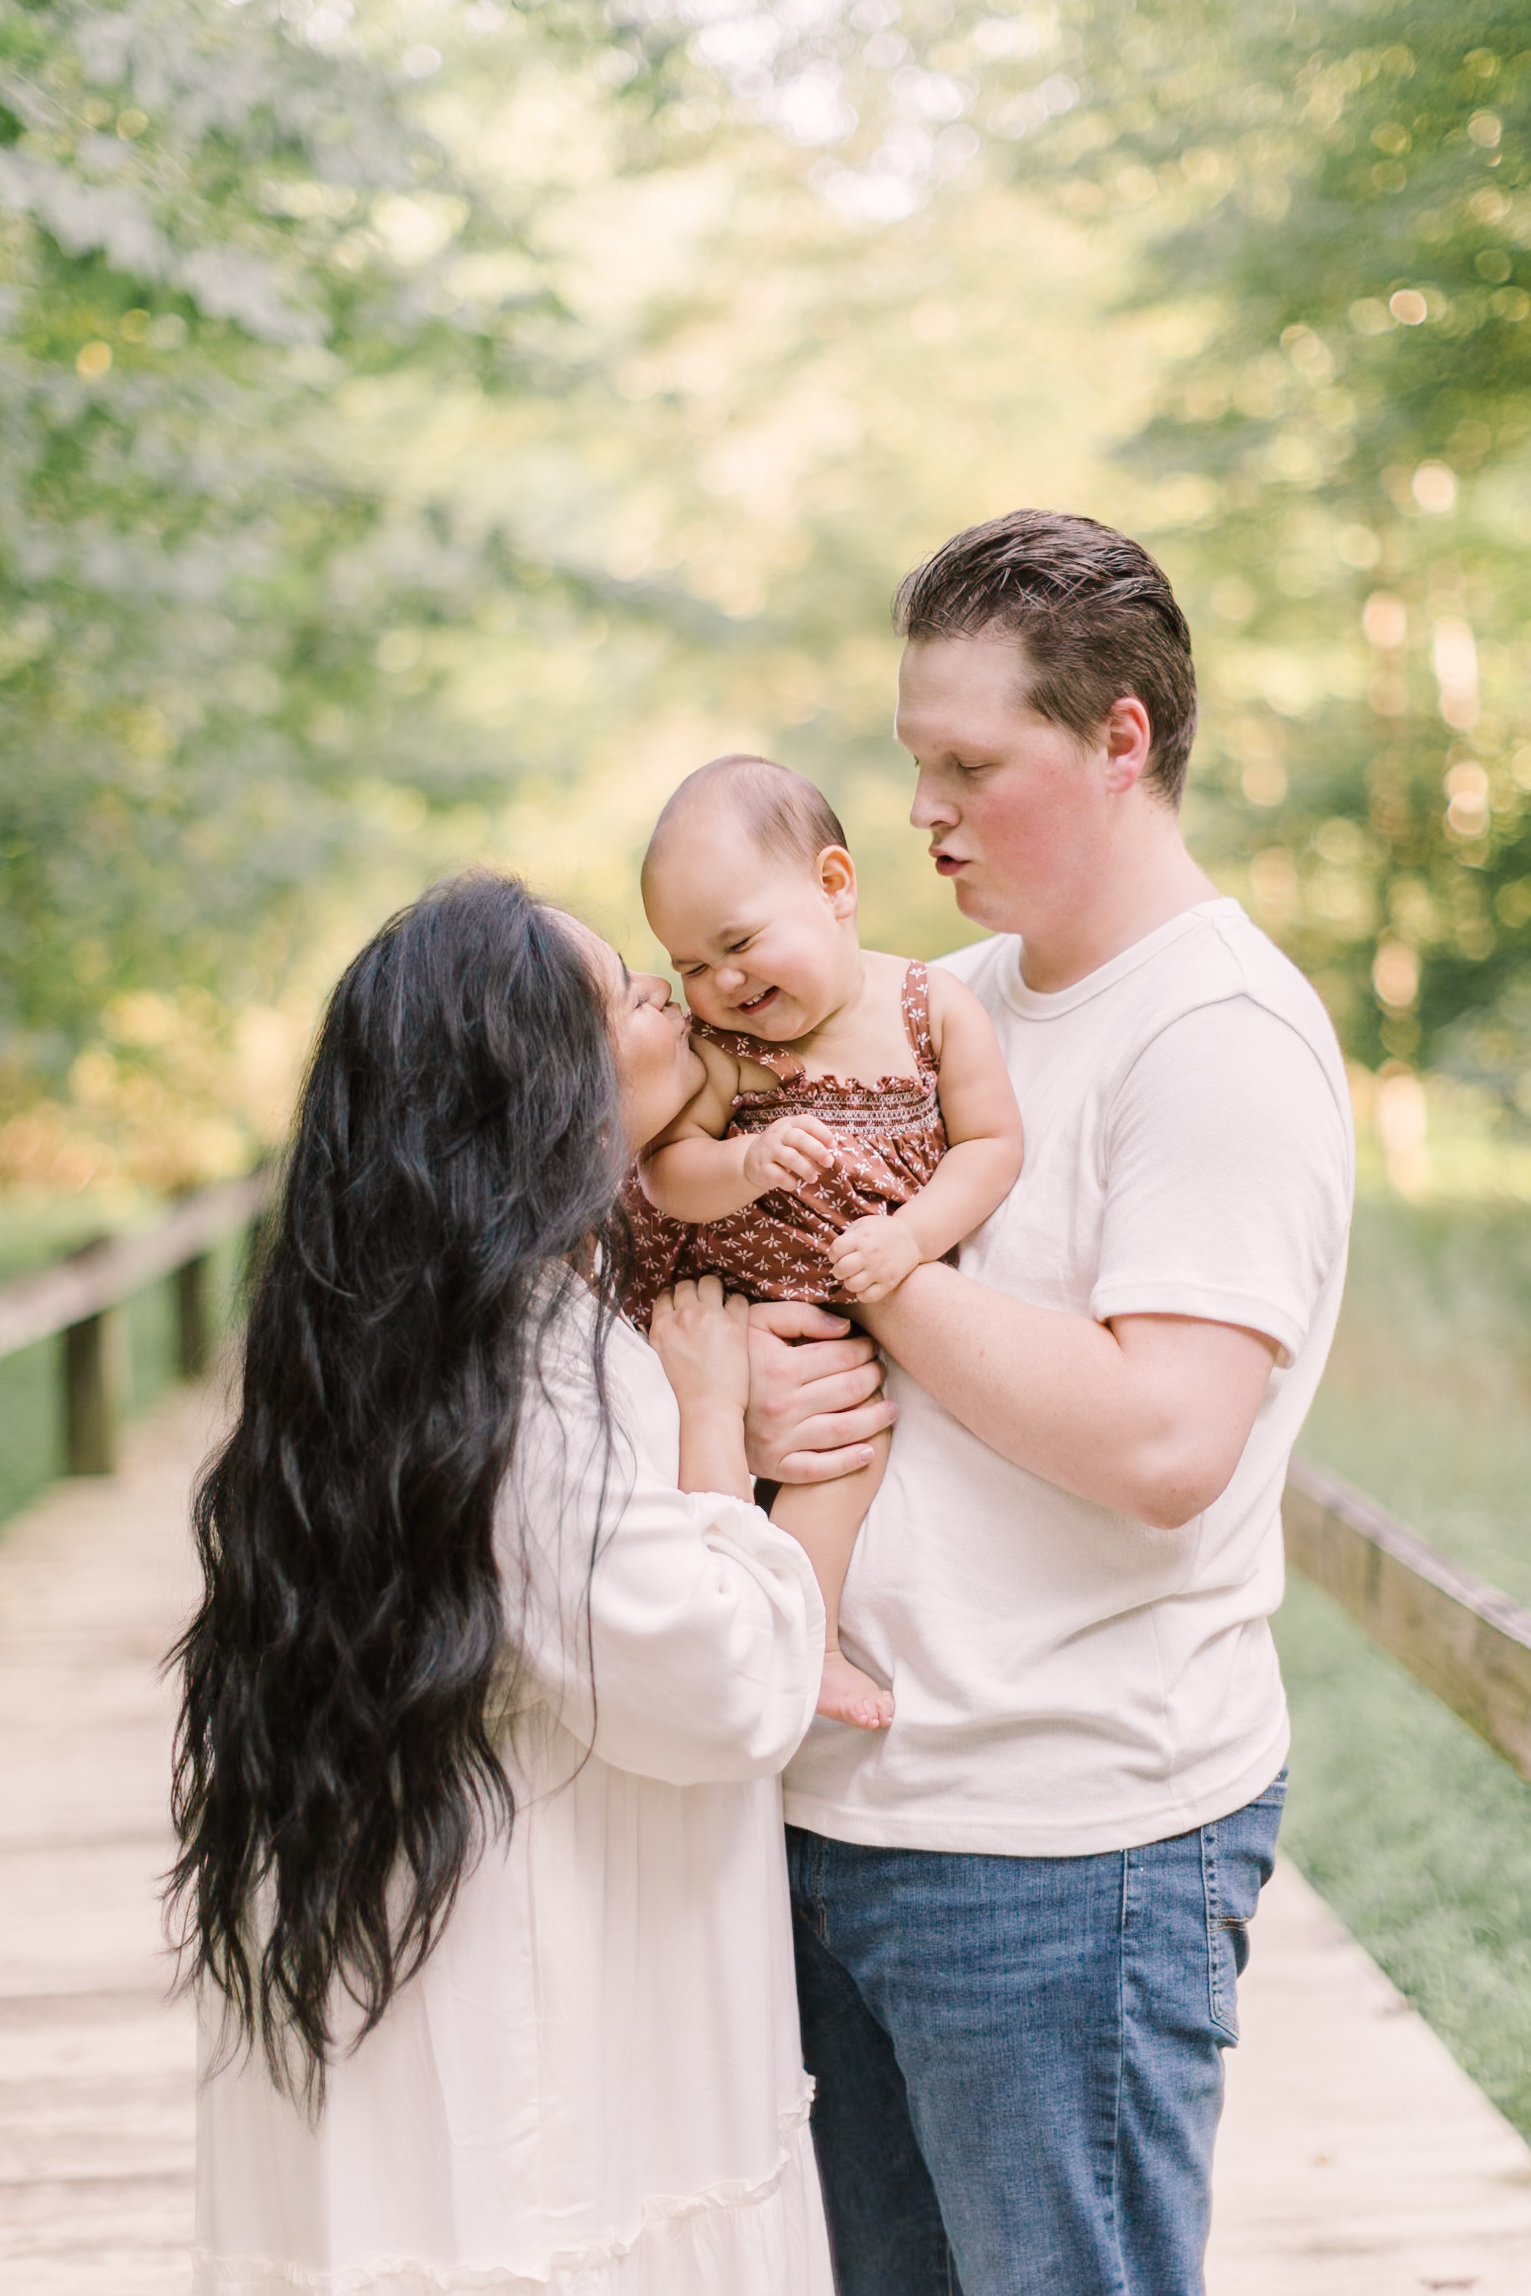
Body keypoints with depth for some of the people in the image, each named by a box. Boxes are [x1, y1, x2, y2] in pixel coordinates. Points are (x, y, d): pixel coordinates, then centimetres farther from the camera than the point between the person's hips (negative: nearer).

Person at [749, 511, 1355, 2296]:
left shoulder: (1225, 1039, -13)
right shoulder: (948, 1000, 12)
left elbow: (1163, 1445, -24)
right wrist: (742, 1380, -9)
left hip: (1063, 1846, -7)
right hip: (831, 1806, 7)